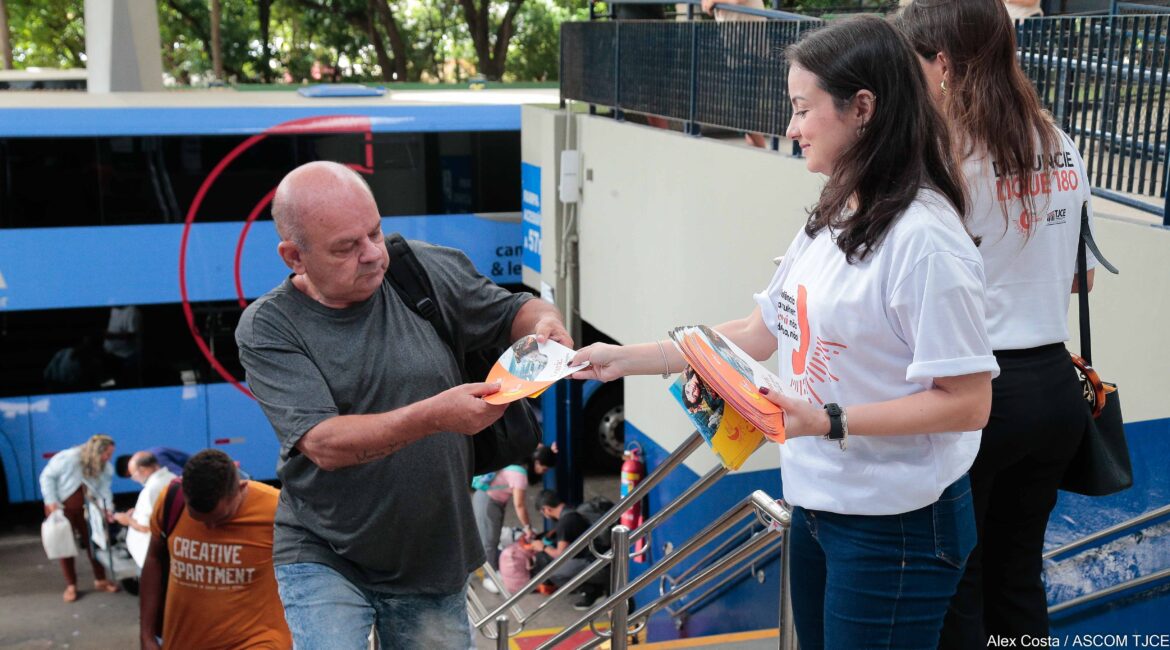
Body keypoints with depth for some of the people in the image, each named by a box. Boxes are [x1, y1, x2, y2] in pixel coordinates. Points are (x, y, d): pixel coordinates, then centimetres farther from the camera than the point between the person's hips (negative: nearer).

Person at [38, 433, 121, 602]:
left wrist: (107, 508, -26)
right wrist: (51, 502, -21)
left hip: (85, 508, 4)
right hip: (61, 507, -4)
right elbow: (47, 476, -18)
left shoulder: (105, 467, -11)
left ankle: (100, 580, 17)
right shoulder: (68, 458, -27)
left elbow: (104, 487, -10)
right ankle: (71, 586, 11)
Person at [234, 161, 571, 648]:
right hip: (324, 562, -3)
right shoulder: (267, 329, -12)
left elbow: (514, 311, 9)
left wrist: (545, 325, -15)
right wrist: (435, 416, -34)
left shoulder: (427, 270, -5)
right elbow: (325, 444, -22)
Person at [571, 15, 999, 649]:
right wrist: (626, 359, 7)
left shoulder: (923, 239, -22)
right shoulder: (829, 220, 4)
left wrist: (830, 423, -27)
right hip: (816, 504, 8)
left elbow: (968, 402, -21)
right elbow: (760, 332, 9)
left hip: (895, 529, -8)